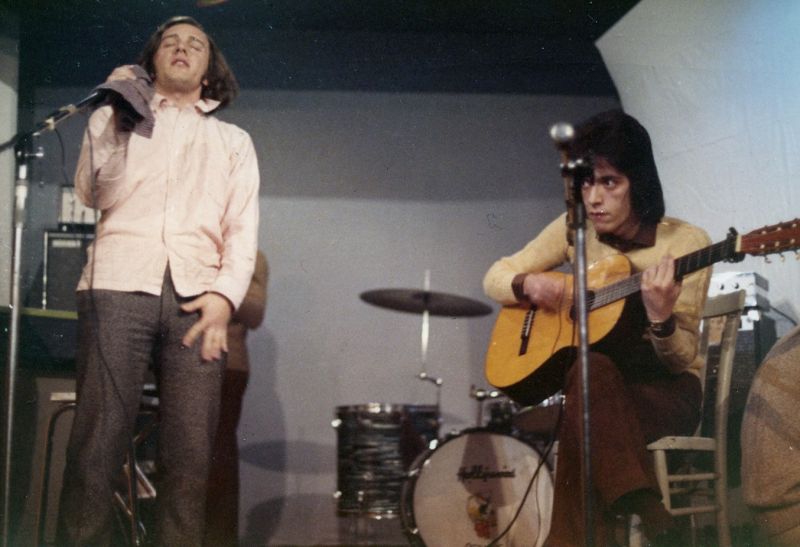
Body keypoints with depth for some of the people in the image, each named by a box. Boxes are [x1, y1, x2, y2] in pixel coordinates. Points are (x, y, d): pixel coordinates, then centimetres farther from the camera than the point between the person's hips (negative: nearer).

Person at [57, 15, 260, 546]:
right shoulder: (118, 117, 23)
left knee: (190, 453, -6)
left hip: (197, 298, 1)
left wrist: (223, 295, -5)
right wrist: (113, 117, -1)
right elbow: (95, 194, 7)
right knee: (97, 442, -8)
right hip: (119, 287, -1)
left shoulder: (234, 140, 24)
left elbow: (243, 228, 11)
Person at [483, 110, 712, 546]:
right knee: (591, 370, -36)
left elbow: (682, 359, -12)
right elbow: (495, 277, 8)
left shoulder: (686, 243, -10)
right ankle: (644, 511, -34)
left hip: (666, 391, -3)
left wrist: (660, 317, -35)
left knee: (587, 379, -37)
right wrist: (530, 284, -16)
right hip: (598, 385, 3)